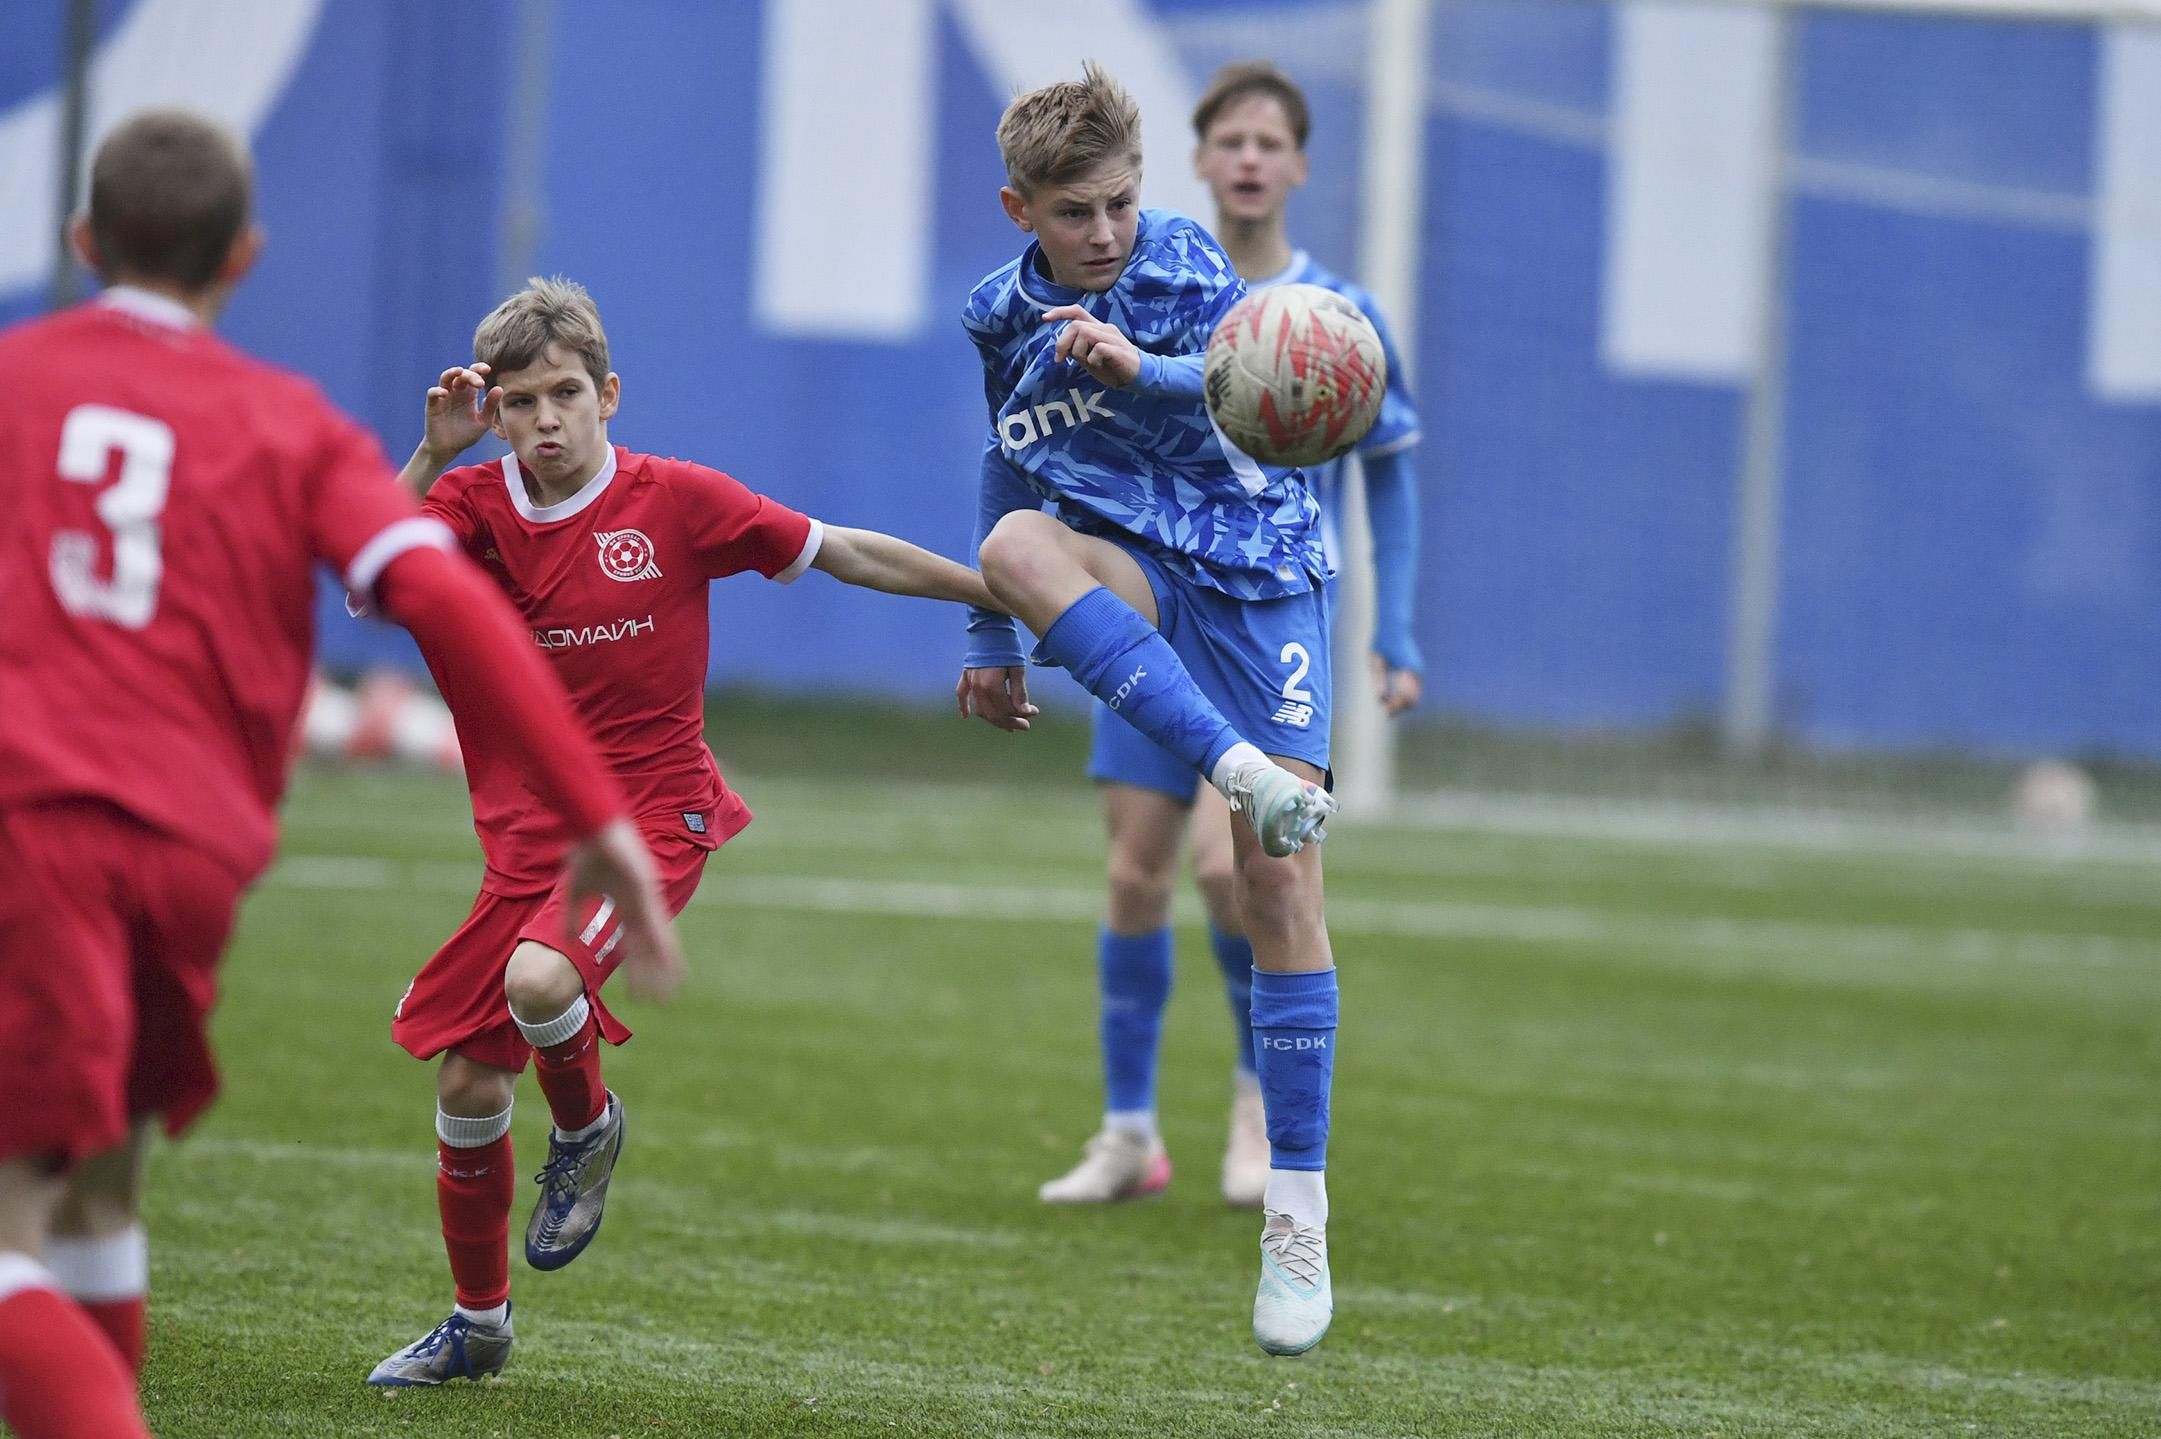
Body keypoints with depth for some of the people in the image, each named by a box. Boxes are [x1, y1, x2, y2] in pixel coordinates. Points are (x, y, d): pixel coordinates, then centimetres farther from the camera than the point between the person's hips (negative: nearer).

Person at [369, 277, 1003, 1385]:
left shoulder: (675, 501, -7)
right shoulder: (474, 505, 0)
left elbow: (841, 554, 1)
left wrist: (1001, 594, 5)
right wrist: (431, 453, -24)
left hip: (649, 818, -4)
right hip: (525, 835, 4)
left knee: (538, 981, -33)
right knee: (467, 1088, 5)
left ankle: (586, 1128, 2)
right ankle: (478, 1325, 28)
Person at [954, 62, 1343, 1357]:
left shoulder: (1187, 268, -10)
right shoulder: (1002, 319, 5)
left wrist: (1139, 370, -43)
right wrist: (995, 644, 21)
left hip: (1253, 576, -3)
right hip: (1131, 579, 3)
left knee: (1279, 878, -11)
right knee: (1014, 544, -33)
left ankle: (1299, 1213, -7)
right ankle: (1246, 771, -42)